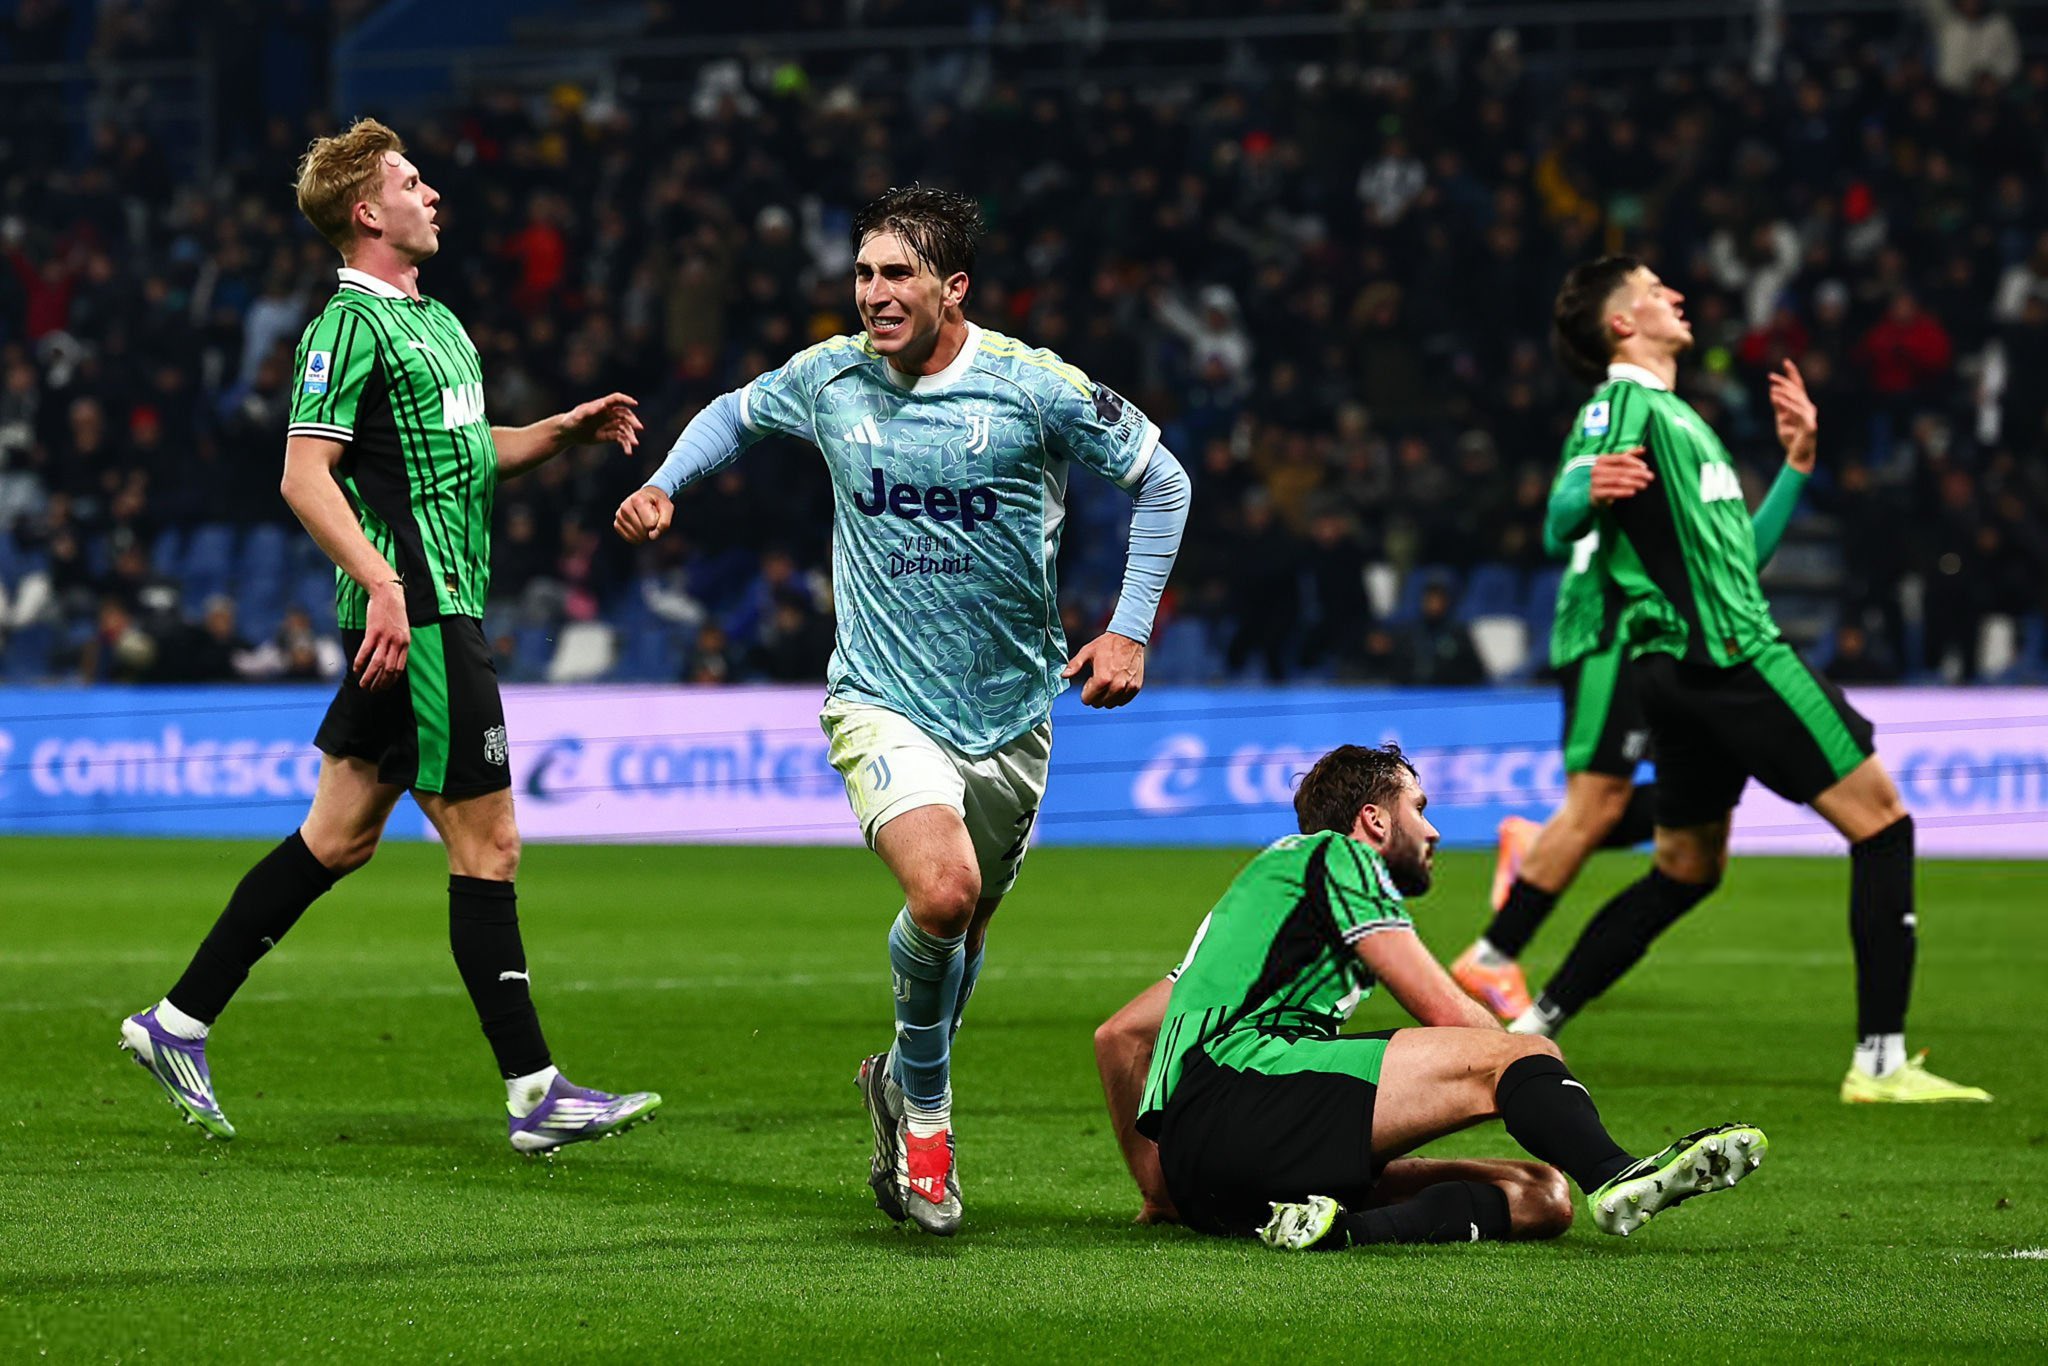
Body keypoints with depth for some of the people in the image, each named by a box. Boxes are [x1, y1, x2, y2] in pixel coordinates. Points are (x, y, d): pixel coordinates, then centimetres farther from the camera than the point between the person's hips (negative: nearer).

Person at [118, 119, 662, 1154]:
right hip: (418, 615, -10)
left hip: (439, 610, 10)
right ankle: (535, 1095, -5)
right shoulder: (351, 326, -11)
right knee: (487, 844, -7)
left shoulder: (434, 320, 19)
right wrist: (383, 581, -28)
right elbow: (305, 475, -18)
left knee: (337, 837, 13)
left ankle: (180, 1023, 19)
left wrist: (565, 430, 15)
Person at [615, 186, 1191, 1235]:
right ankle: (924, 1107, -1)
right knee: (943, 890, -25)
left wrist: (1129, 630, -4)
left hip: (1011, 707, 1)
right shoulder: (830, 379, -3)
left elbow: (1161, 481, 2)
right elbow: (736, 413, 19)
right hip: (883, 703, -1)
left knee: (967, 925, 12)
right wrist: (663, 486, 3)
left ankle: (902, 1083, 41)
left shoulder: (1037, 390, -10)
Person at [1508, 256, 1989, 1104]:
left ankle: (1535, 1026, 16)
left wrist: (1797, 460, 25)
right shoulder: (1626, 405, -6)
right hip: (1728, 655, -10)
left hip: (1689, 674, 10)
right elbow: (1561, 522, -19)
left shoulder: (1679, 418, 23)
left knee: (1686, 870, 17)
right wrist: (1592, 491, -41)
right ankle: (1881, 1059, -15)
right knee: (1881, 821, -9)